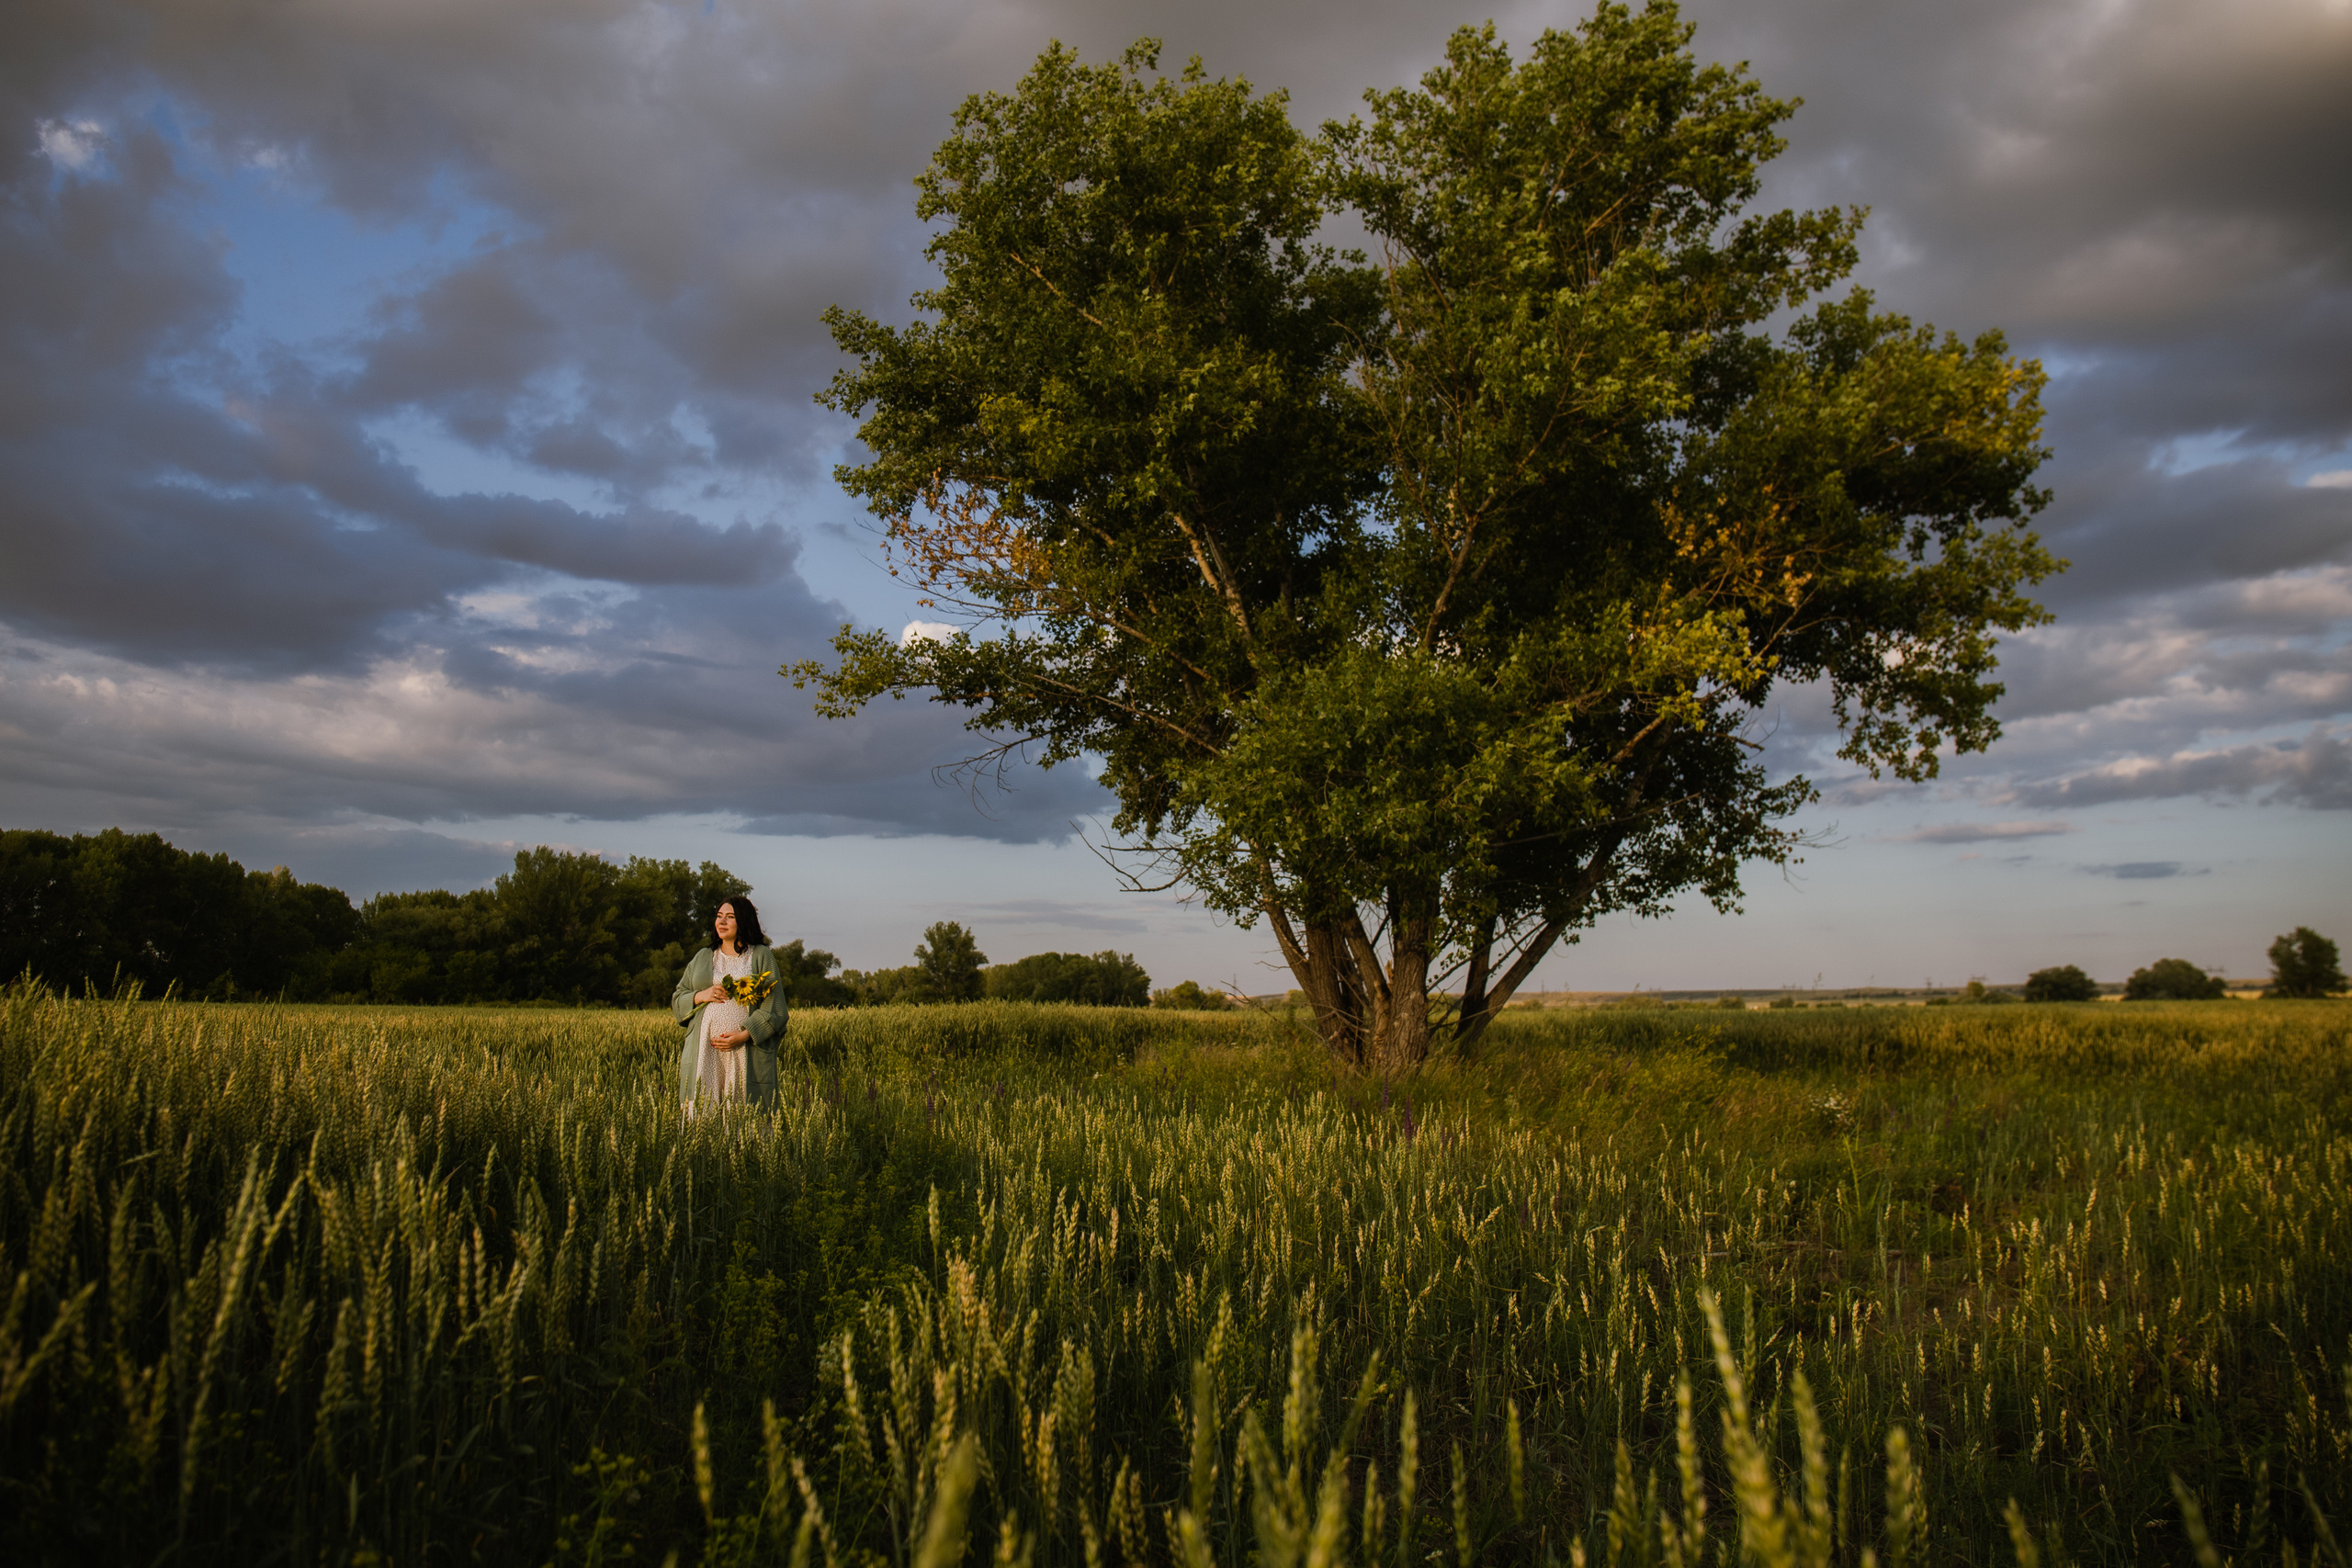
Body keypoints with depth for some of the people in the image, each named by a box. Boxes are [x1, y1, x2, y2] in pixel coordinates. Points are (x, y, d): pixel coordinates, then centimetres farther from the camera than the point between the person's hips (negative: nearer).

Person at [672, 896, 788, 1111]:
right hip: (704, 1054, 3)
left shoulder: (761, 956, 7)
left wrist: (744, 1035, -13)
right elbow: (677, 1001, 19)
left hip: (747, 1053, -3)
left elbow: (774, 1007, -1)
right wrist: (700, 996, -2)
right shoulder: (702, 957, 19)